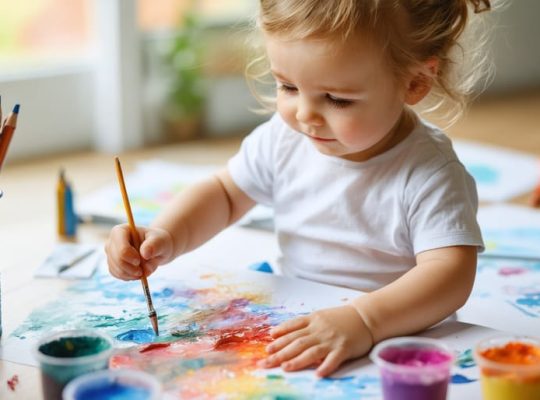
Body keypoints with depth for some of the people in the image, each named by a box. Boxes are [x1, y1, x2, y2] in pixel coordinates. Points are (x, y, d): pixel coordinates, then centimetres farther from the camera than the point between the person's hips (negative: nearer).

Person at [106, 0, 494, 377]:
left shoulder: (428, 175, -18)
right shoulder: (283, 140, -2)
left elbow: (452, 273, -29)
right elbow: (225, 193, 13)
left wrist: (363, 320, -45)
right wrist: (167, 237, -6)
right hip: (293, 329, 4)